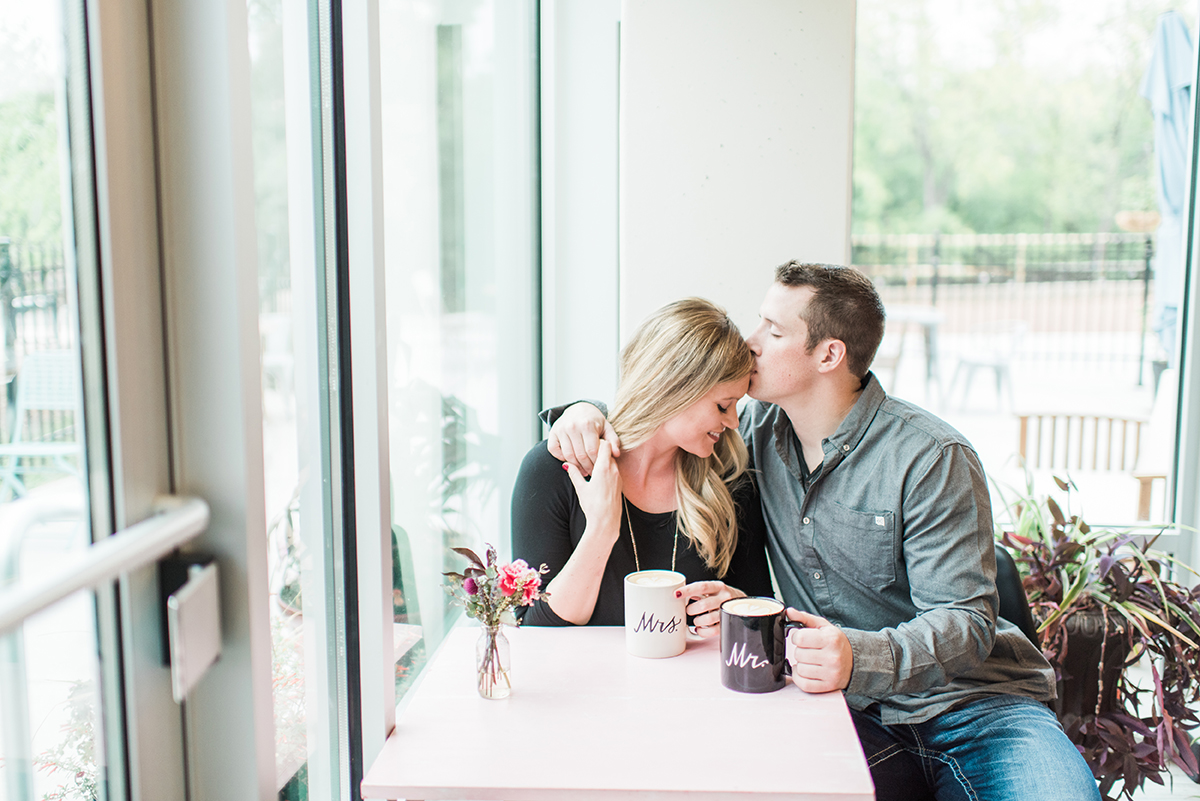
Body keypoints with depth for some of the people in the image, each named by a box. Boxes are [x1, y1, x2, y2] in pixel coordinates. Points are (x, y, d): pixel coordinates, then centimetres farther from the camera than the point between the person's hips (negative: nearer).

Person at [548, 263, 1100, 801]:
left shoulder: (931, 458, -12)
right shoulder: (761, 430, 5)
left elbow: (965, 620, -16)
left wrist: (861, 658, -36)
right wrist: (588, 412, -5)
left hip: (970, 704, -3)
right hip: (856, 714, 3)